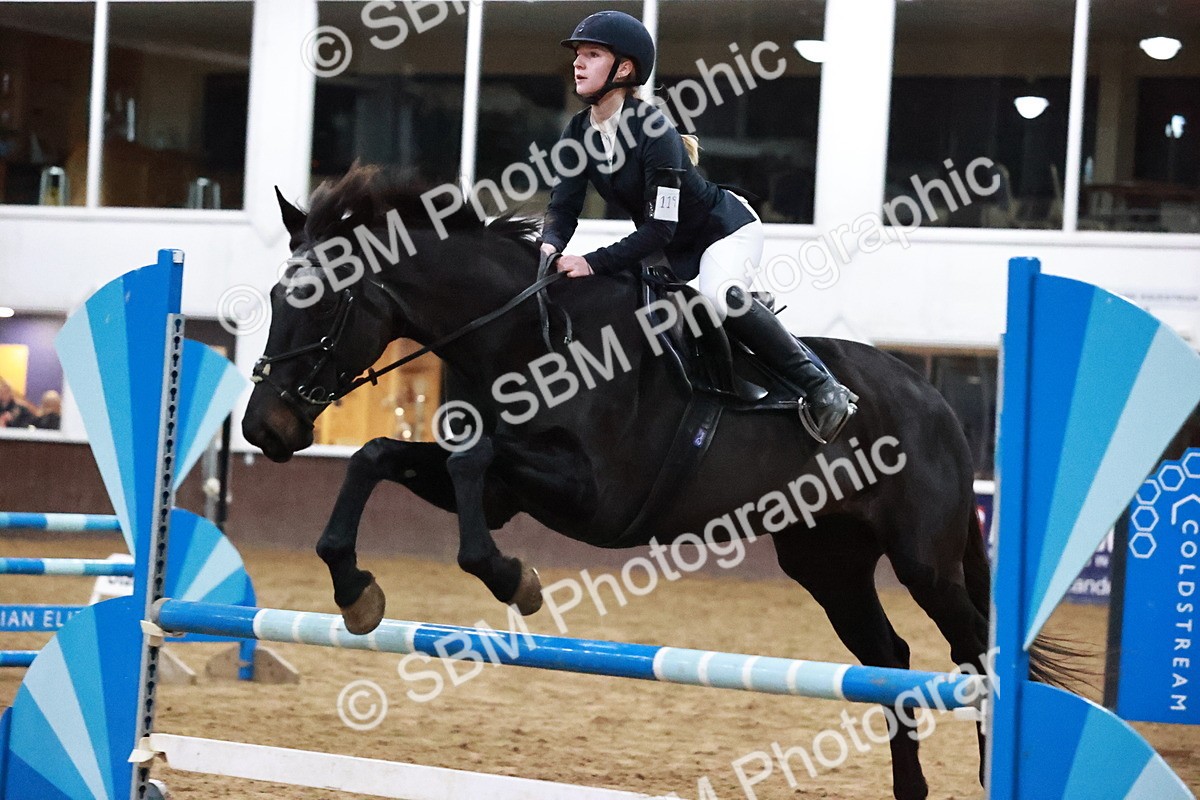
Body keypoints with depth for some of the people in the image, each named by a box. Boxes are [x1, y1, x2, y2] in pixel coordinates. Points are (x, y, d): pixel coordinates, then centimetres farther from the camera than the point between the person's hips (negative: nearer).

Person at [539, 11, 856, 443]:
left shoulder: (653, 131, -31)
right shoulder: (579, 132, -9)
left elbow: (660, 229, -33)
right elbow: (564, 206, -10)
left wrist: (593, 263, -40)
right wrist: (550, 246, -33)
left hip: (726, 228, -9)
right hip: (675, 249, 9)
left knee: (718, 294, -34)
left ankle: (821, 387, -26)